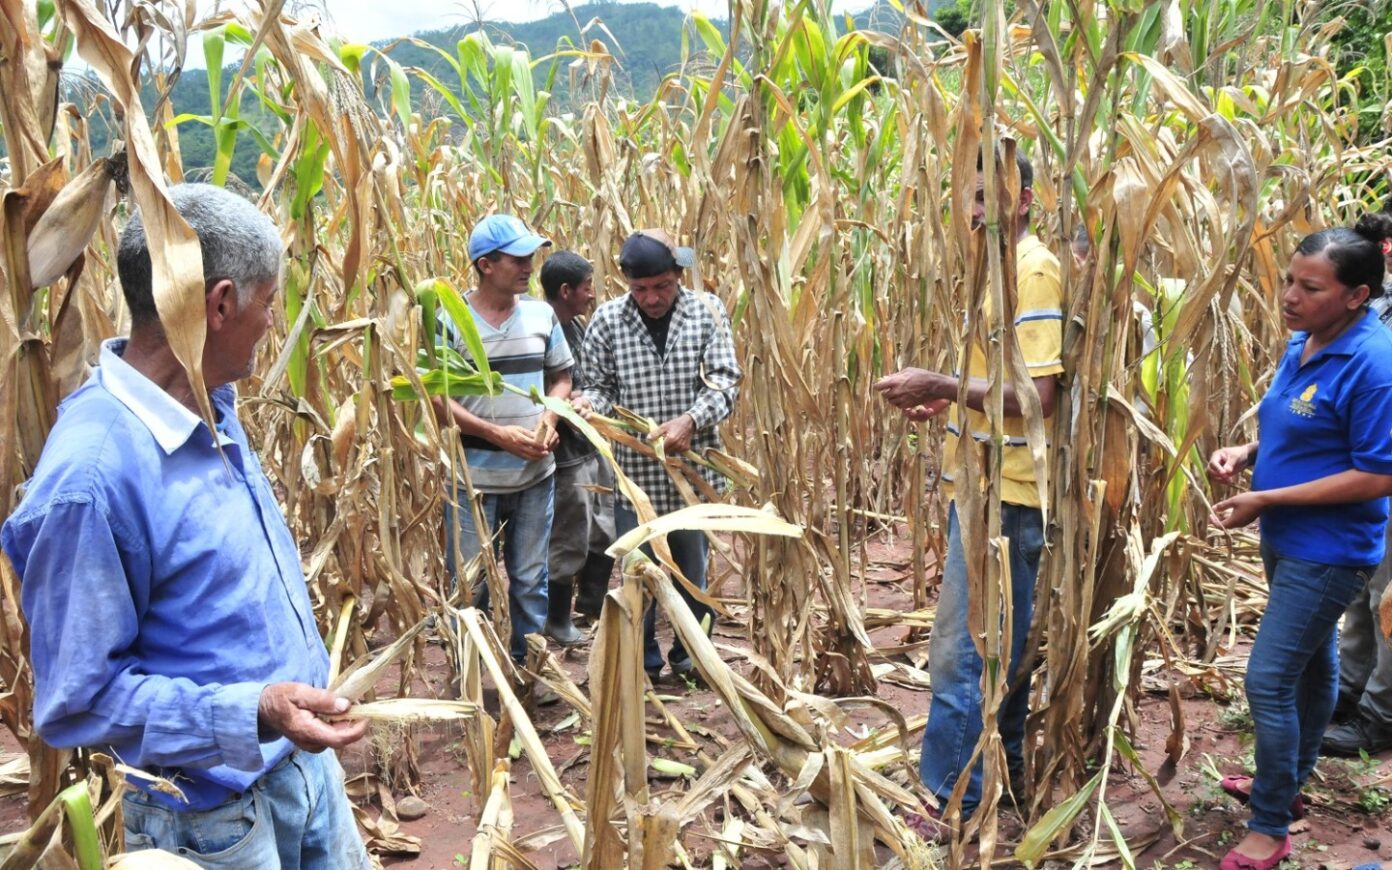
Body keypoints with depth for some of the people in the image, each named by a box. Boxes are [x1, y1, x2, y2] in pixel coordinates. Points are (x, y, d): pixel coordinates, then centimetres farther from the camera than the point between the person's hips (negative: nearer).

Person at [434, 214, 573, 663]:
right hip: (473, 476, -3)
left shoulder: (541, 314, 2)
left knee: (530, 579, 14)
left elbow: (561, 377, 13)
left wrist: (549, 417, -7)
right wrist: (496, 432, -17)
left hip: (535, 474, 3)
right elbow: (435, 397, -10)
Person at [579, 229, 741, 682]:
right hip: (635, 472, 0)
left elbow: (725, 381, -7)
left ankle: (689, 654, 34)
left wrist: (691, 420, -25)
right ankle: (642, 660, 29)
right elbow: (600, 385, 4)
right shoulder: (607, 319, -2)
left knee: (694, 572, 13)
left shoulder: (707, 311, -2)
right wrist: (591, 405, -19)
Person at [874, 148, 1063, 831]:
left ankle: (947, 801, 6)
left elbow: (1034, 394, -22)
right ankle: (1009, 768, 34)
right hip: (985, 485, 10)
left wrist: (942, 385, -24)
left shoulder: (1032, 271, -15)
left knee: (961, 652, -5)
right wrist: (946, 398, 7)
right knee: (1000, 643, 20)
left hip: (1000, 494, -10)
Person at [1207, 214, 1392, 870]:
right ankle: (1287, 784, 40)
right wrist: (1245, 454, -3)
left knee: (1269, 680, -7)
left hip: (1328, 551, -9)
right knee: (1312, 664, 23)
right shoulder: (1301, 346, 3)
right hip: (1289, 541, 9)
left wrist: (1265, 500, -23)